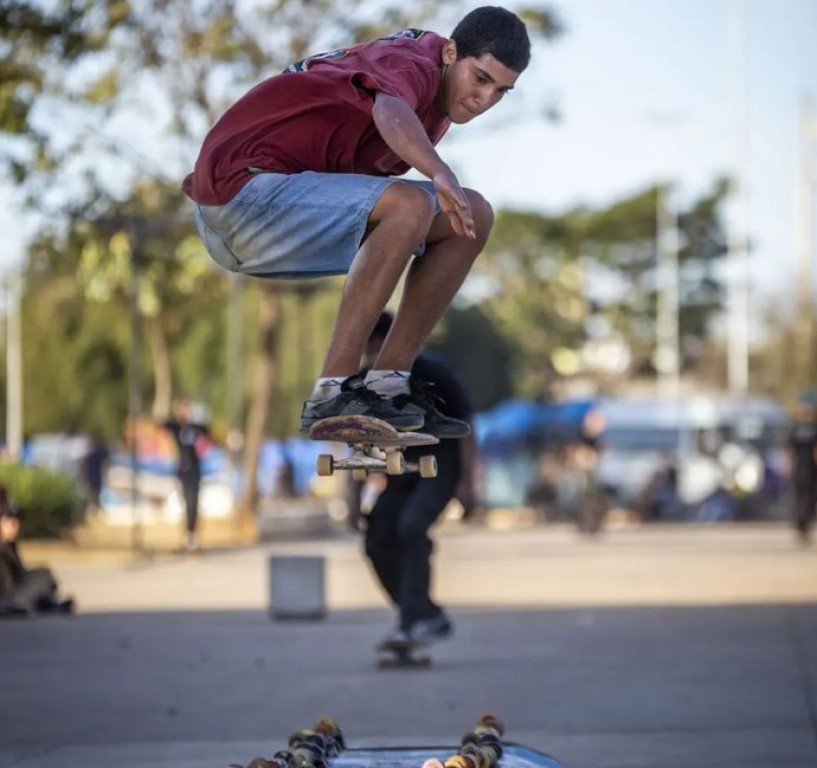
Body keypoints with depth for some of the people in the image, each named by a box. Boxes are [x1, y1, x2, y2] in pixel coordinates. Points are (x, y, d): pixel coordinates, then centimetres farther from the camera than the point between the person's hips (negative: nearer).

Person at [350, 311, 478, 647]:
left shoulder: (432, 373, -15)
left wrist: (467, 483, -18)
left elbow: (464, 426, -12)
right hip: (403, 468, 6)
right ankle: (429, 618, 10)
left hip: (441, 464, -6)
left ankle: (416, 619, -29)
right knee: (378, 542, -5)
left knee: (411, 526, -28)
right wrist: (357, 497, 5)